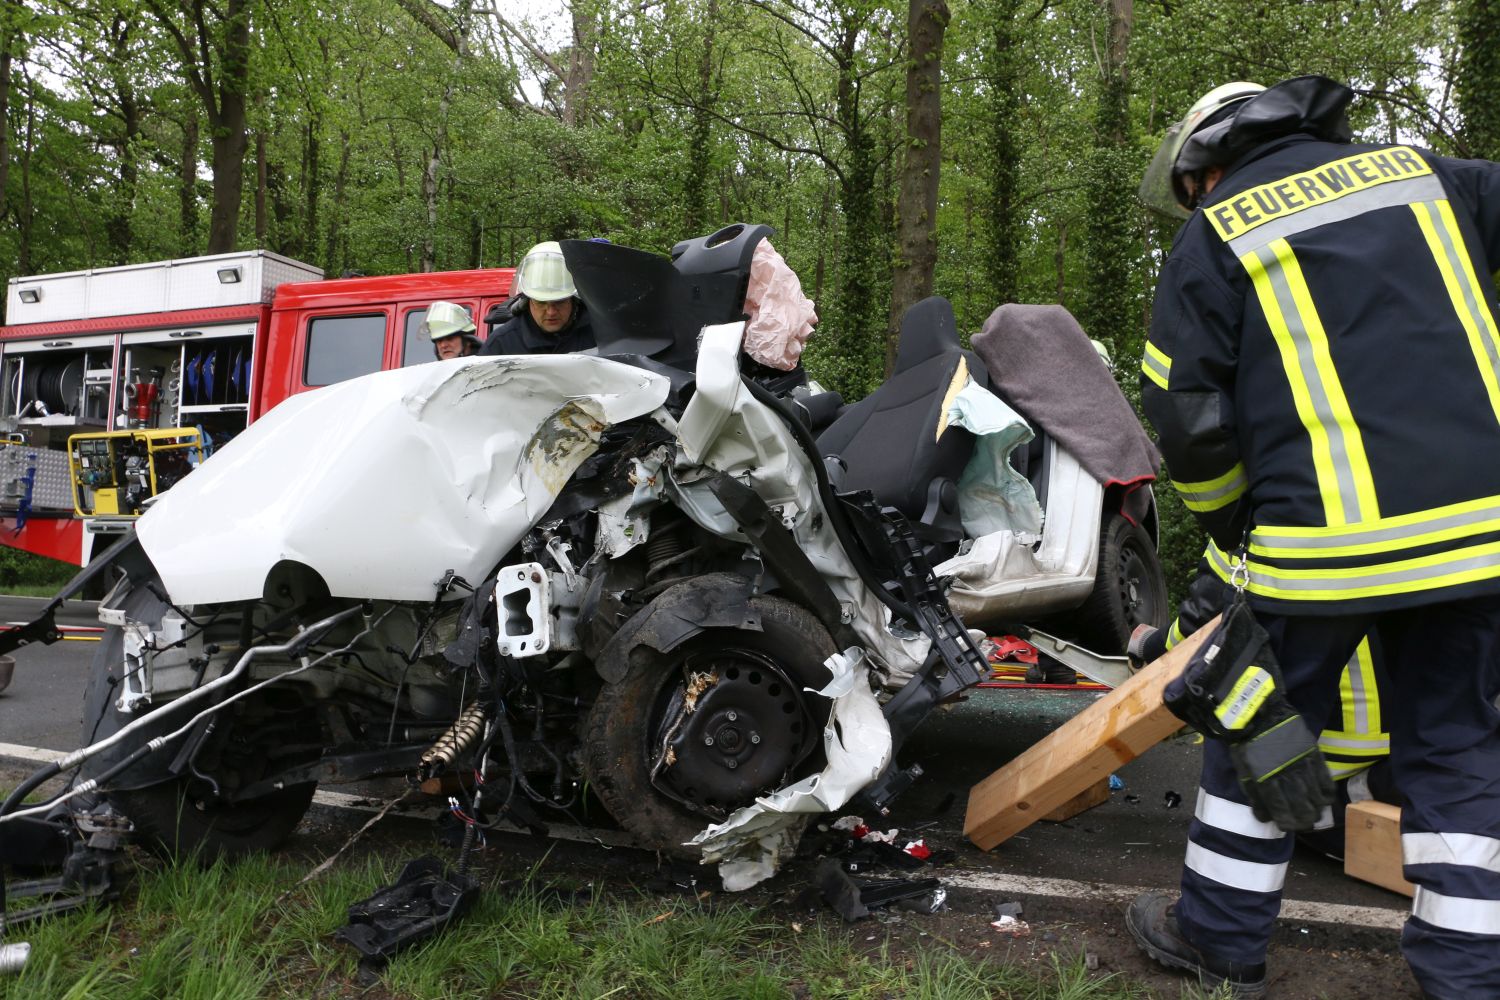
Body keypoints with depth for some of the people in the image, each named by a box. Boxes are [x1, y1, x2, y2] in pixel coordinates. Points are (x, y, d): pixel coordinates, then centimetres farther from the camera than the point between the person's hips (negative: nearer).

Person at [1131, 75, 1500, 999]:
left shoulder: (1214, 237, 2)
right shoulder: (1425, 174, 14)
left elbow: (1188, 419, -3)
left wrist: (1235, 528, 12)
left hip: (1329, 538, -4)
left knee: (1262, 727, 12)